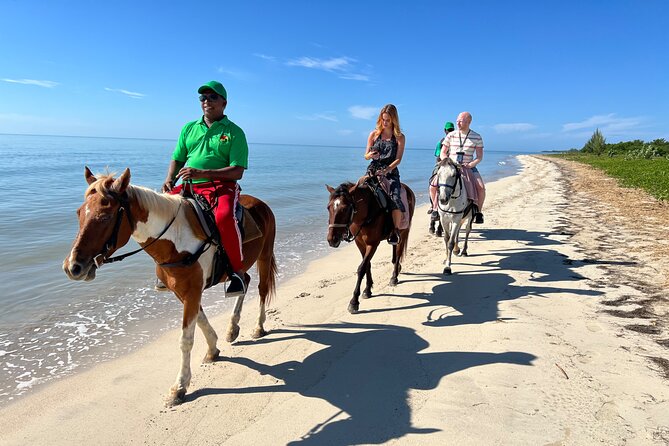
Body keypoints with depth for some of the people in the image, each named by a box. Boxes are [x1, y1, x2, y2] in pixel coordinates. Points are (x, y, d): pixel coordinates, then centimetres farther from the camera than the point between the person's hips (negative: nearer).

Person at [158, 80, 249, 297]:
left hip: (222, 186, -5)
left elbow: (237, 172, -7)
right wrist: (169, 179, -2)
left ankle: (237, 271, -18)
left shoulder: (234, 132, 3)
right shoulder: (189, 128, 19)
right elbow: (177, 159, 21)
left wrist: (201, 173, -17)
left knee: (224, 217, -36)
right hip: (188, 188, 6)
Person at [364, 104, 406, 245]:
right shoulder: (373, 134, 11)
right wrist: (370, 155, -13)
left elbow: (398, 159, -3)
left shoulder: (400, 137, 5)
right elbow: (366, 155, 12)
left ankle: (395, 231, -16)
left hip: (391, 172, -2)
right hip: (373, 170, 2)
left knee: (395, 198, -26)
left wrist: (386, 170, -20)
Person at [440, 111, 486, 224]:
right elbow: (443, 153, 8)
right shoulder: (451, 135, 4)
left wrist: (471, 164, -17)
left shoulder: (477, 137, 2)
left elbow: (480, 157, 1)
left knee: (481, 187, -22)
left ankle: (478, 212, -1)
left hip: (469, 167, 0)